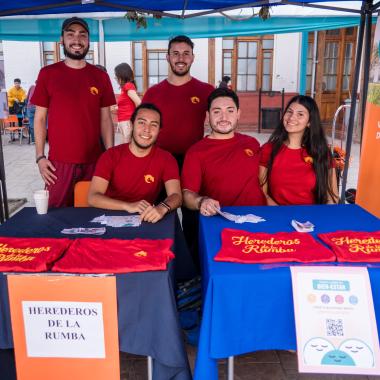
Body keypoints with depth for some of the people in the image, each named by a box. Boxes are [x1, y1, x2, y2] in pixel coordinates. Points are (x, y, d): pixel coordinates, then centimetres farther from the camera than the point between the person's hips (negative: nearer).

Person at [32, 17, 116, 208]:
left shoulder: (100, 76, 7)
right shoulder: (47, 74, 3)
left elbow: (105, 119, 8)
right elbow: (40, 117, 4)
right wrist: (40, 156, -4)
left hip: (94, 161, 2)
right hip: (59, 162, -1)